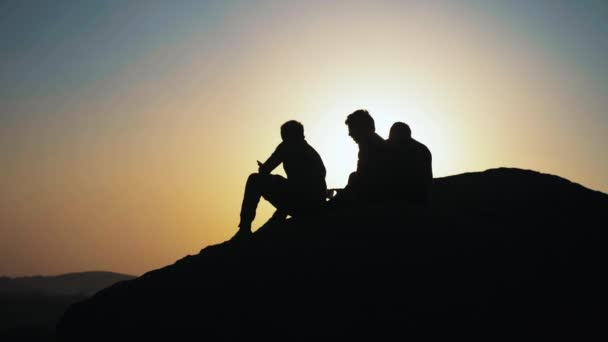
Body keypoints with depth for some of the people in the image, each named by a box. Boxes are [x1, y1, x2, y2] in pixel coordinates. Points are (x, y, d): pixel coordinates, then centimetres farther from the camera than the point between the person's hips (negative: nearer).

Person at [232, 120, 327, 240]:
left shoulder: (287, 146, 7)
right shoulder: (312, 152, 27)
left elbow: (263, 170, 5)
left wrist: (264, 169, 30)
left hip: (299, 201, -7)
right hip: (316, 205, 7)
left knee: (255, 180, 8)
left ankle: (244, 229, 2)